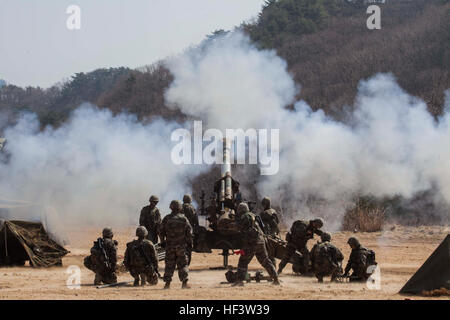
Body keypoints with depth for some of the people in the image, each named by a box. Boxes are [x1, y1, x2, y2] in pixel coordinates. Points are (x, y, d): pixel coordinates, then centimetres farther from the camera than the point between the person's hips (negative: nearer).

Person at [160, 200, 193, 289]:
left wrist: (163, 242, 16)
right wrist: (190, 244, 7)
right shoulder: (183, 219, -2)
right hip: (181, 245, -1)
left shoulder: (166, 219, -1)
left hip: (169, 245, 1)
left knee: (169, 264, 6)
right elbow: (189, 232, -1)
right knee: (183, 264, 4)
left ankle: (167, 283, 5)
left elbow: (162, 231, 4)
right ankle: (184, 283, -1)